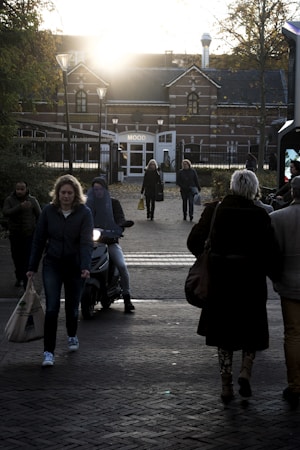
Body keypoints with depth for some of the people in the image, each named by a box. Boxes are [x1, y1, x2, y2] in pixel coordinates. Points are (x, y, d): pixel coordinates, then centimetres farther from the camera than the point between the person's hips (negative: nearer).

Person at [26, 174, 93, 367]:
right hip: (52, 264, 1)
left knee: (72, 307, 11)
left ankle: (72, 336, 42)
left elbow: (86, 242, -16)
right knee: (52, 308, -11)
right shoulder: (49, 211, -2)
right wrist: (32, 267, 4)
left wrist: (86, 267, -29)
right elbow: (39, 240, 4)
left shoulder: (84, 212, -8)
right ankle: (49, 352, -7)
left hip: (75, 266, 0)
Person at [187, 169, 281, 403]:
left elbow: (194, 241, -1)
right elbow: (271, 251, -11)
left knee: (224, 333, 13)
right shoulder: (259, 215, -10)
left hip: (220, 281, 2)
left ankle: (226, 386, 14)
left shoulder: (214, 210, -3)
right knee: (252, 330, 16)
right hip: (250, 279, -2)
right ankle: (245, 372, -4)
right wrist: (274, 274, 6)